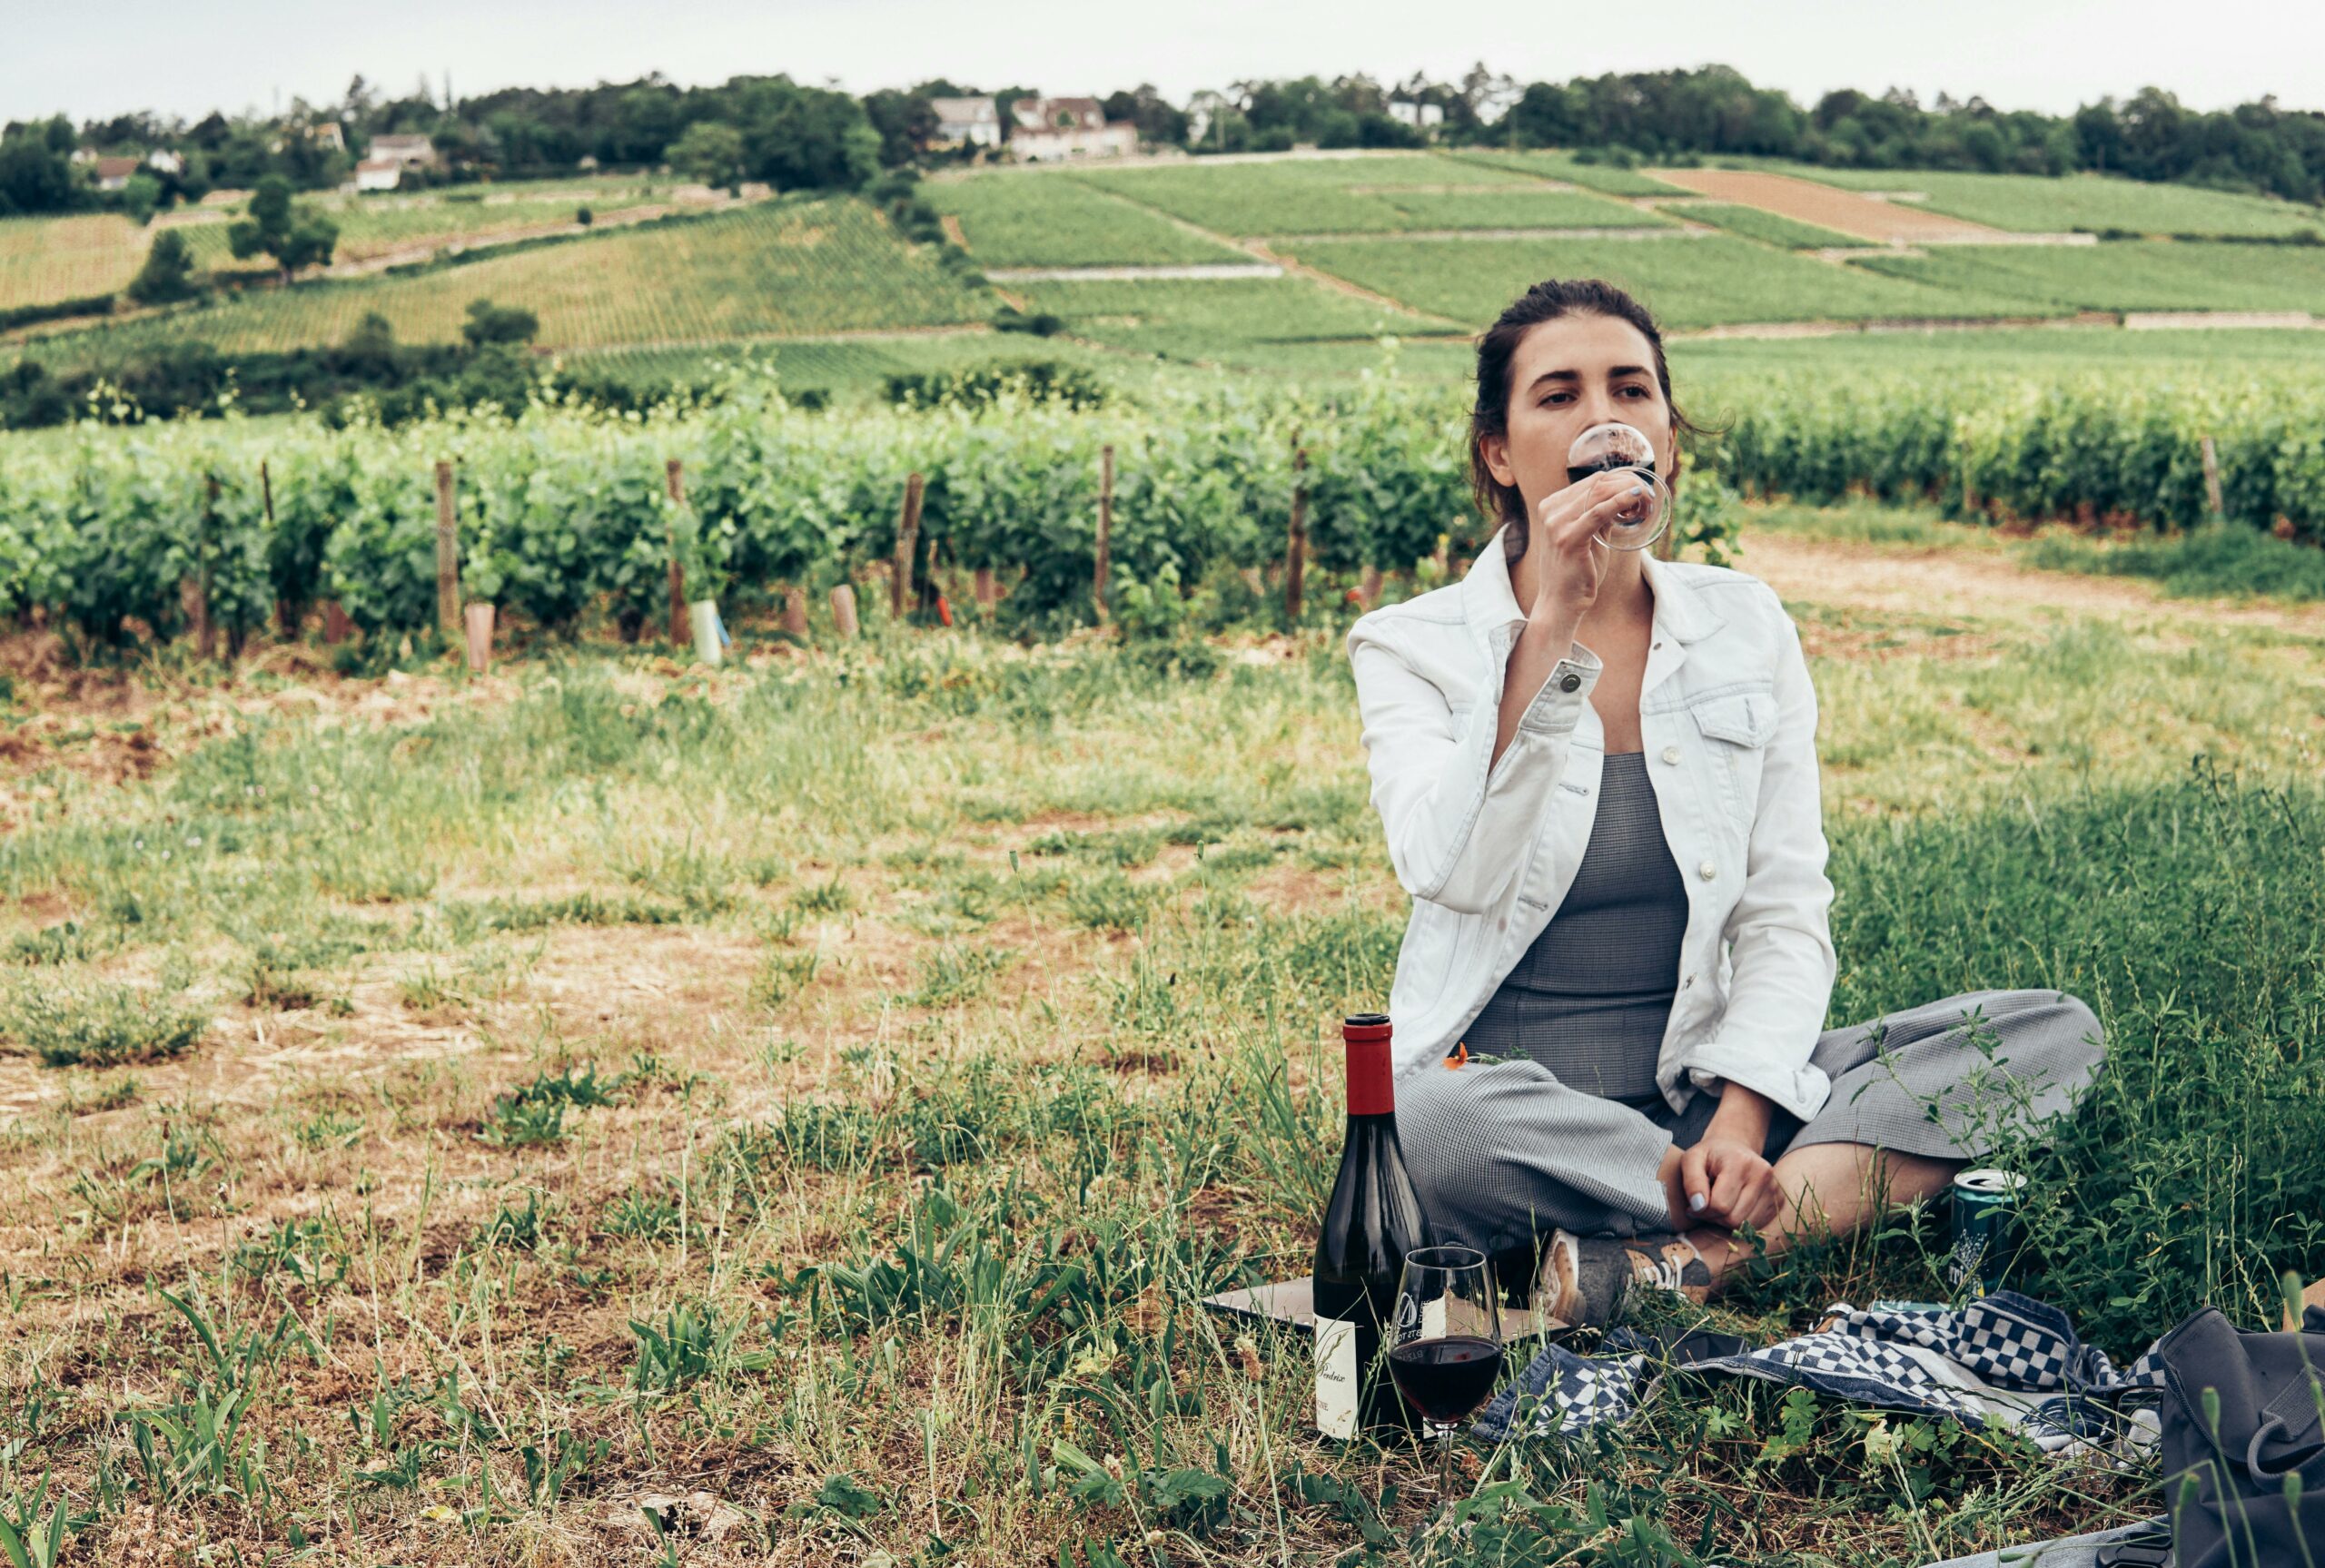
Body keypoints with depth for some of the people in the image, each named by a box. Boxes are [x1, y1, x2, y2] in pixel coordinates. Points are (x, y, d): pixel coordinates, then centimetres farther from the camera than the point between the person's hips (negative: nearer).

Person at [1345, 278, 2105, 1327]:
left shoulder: (1744, 627, 6)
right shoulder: (1415, 646, -2)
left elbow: (1784, 915, 2)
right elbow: (1454, 874, -21)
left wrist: (1739, 1118, -15)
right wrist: (1551, 622, -23)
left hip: (1700, 1097, 4)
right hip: (1503, 1094, -3)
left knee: (2054, 1032, -15)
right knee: (1430, 1122, -40)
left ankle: (1687, 1259, -27)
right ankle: (1853, 1189, -22)